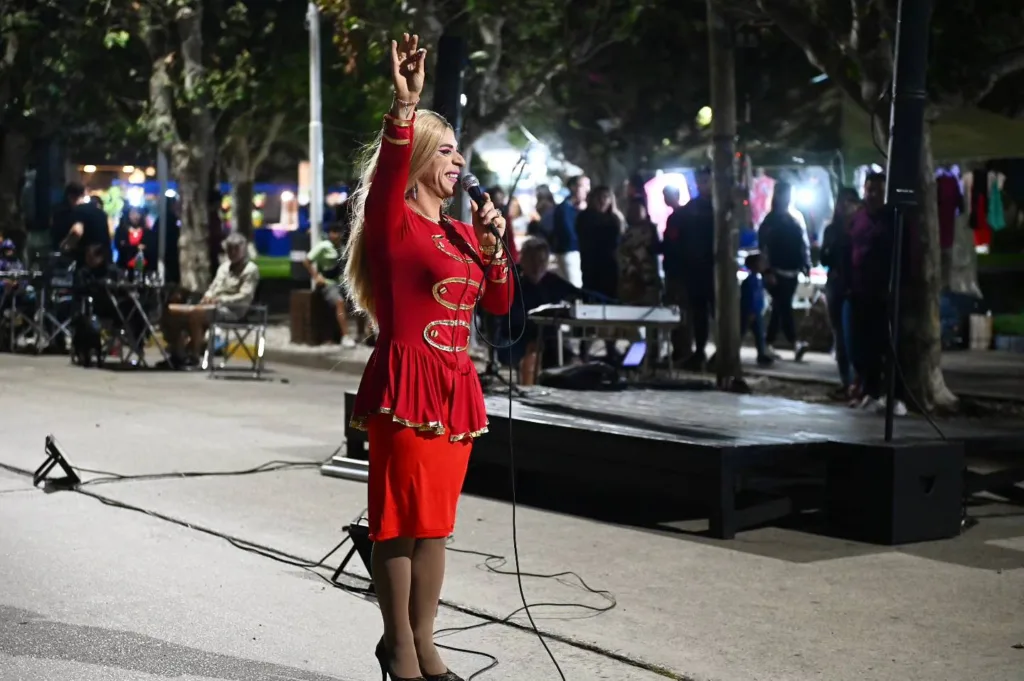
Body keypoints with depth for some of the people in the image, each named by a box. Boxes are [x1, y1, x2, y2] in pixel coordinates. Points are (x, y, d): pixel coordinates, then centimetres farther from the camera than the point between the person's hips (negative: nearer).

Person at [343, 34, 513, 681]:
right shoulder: (392, 221, -5)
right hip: (406, 384, -8)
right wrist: (405, 105, -40)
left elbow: (500, 304, 16)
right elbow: (388, 174, -27)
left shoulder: (460, 232, 16)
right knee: (401, 520, -1)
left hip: (456, 386, 8)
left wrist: (493, 244, 2)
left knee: (436, 522, 12)